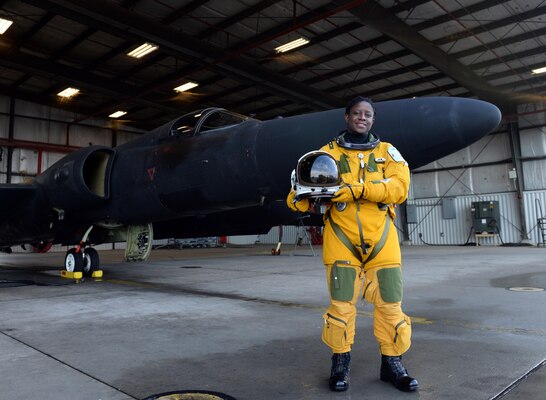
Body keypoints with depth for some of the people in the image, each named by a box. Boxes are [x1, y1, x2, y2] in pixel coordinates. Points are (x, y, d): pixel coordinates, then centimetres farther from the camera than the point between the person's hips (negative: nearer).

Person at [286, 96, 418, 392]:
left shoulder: (387, 152, 10)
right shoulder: (328, 152, 8)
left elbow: (400, 187, -7)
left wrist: (357, 189, -21)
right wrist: (300, 196, -26)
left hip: (381, 238, 2)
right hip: (341, 238, -1)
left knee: (390, 303, 4)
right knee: (341, 304, 1)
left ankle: (392, 364, 22)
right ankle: (340, 364, 19)